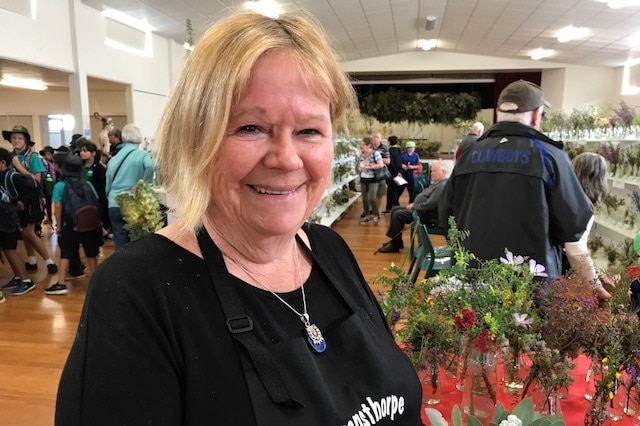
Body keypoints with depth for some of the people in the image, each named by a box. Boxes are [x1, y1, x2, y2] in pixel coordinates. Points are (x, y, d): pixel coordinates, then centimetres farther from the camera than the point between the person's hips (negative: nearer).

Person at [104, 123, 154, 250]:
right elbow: (149, 166, -27)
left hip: (115, 206, 4)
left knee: (120, 245, 7)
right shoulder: (143, 155, -3)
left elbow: (108, 186, 17)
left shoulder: (114, 159, 12)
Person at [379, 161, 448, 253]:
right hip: (422, 210, 11)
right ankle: (396, 240, 13)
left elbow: (430, 204, -27)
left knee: (398, 214, -19)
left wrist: (413, 207, -15)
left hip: (429, 216, -11)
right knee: (395, 210, 10)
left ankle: (395, 244, -7)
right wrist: (414, 204, 7)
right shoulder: (437, 183, 14)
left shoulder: (442, 185, -21)